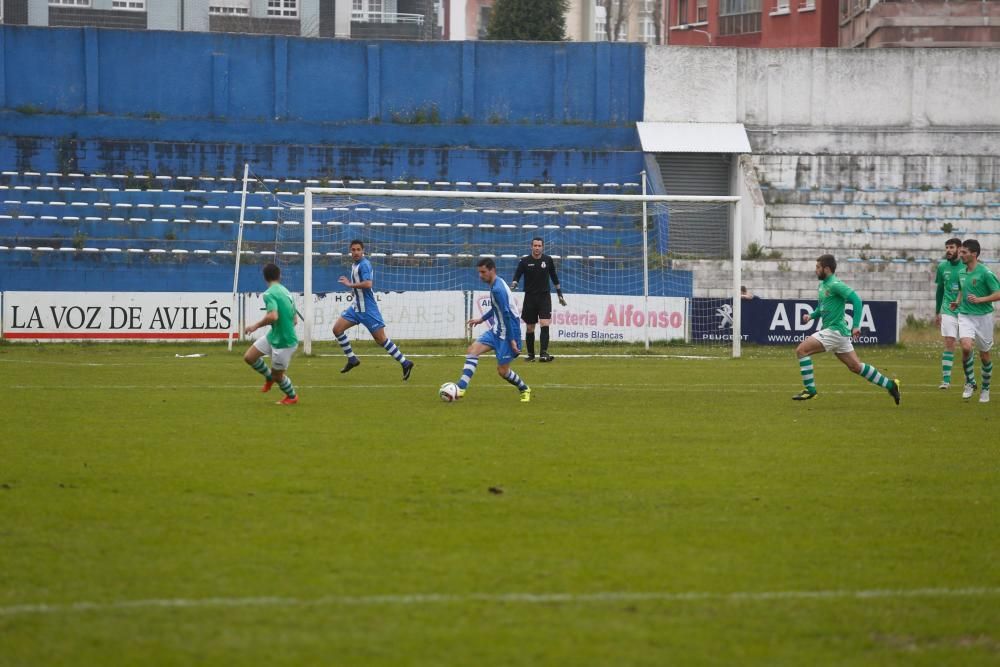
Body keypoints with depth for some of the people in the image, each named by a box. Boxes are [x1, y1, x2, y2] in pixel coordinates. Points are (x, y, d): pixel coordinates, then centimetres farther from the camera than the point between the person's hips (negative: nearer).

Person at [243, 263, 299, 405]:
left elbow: (273, 316, -34)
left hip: (284, 342, -8)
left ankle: (292, 397, 33)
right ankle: (269, 376, 32)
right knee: (249, 357, 11)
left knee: (277, 375, 11)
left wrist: (256, 326, -19)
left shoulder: (270, 294, -19)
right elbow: (295, 320, 13)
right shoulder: (285, 292, 8)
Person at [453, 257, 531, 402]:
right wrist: (482, 319, 28)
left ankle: (524, 390, 24)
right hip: (497, 330, 9)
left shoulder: (498, 289, -23)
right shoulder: (496, 284, 8)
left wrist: (512, 339, -24)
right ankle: (461, 387, -10)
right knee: (472, 351, -6)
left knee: (502, 371, -1)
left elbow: (506, 315, -25)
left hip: (507, 333, -9)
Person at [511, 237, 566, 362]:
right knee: (530, 328, 6)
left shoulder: (548, 260, 3)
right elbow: (517, 276, -7)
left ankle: (544, 353, -22)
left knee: (545, 324, -16)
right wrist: (513, 286, -29)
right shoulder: (525, 261, -2)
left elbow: (554, 278, 15)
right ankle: (531, 355, 18)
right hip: (530, 297, 0)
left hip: (544, 296, 0)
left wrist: (560, 295, 18)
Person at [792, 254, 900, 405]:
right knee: (856, 367, 13)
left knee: (801, 350, -13)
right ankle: (890, 385, 20)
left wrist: (856, 326, -26)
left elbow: (856, 300, -21)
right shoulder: (823, 285, 14)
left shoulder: (835, 285, -14)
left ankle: (810, 389, -9)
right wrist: (811, 316, 8)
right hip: (835, 331, 10)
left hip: (835, 331, -10)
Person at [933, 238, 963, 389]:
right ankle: (946, 379, -7)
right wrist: (937, 312, 17)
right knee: (949, 343, -8)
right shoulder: (942, 267, 5)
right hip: (948, 310, 1)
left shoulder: (966, 266, -4)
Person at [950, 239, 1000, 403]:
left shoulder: (985, 273, -12)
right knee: (966, 347, -20)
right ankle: (970, 382, -1)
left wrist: (980, 300, -22)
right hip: (965, 316, 3)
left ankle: (985, 388, 25)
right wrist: (958, 302, 7)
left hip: (983, 316, -3)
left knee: (984, 354, 6)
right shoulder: (962, 273, 7)